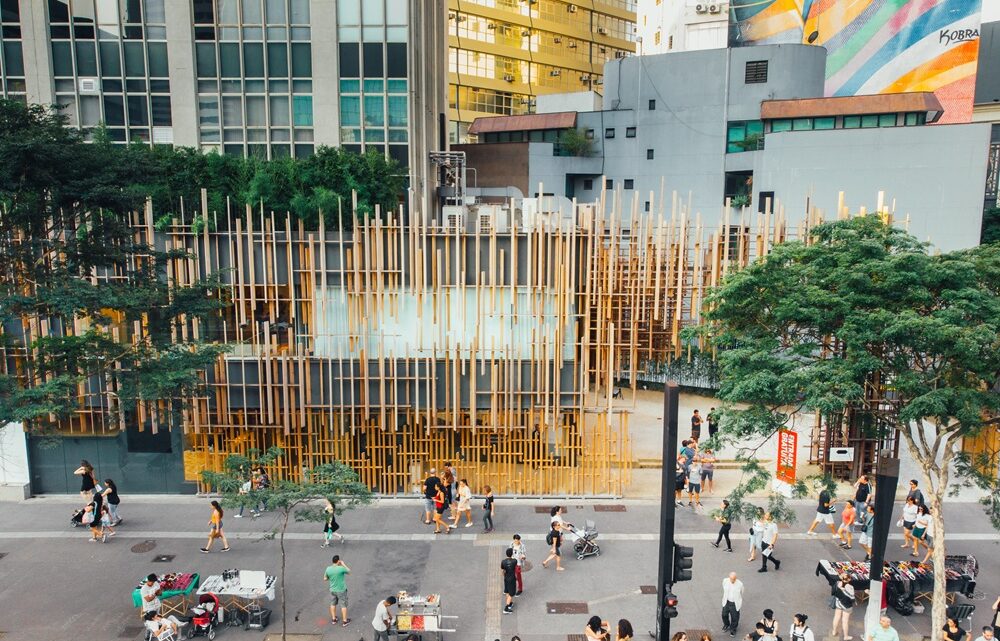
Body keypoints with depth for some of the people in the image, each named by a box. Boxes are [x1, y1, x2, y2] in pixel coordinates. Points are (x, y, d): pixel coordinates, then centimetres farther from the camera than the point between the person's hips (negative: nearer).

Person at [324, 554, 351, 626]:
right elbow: (349, 572, -6)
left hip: (332, 590, 4)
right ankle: (345, 621, 23)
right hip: (341, 590, -4)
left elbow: (325, 578, 2)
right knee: (343, 605, 13)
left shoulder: (328, 569, -14)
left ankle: (333, 619, 36)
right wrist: (343, 564, 1)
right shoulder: (341, 568, -26)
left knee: (333, 604, 23)